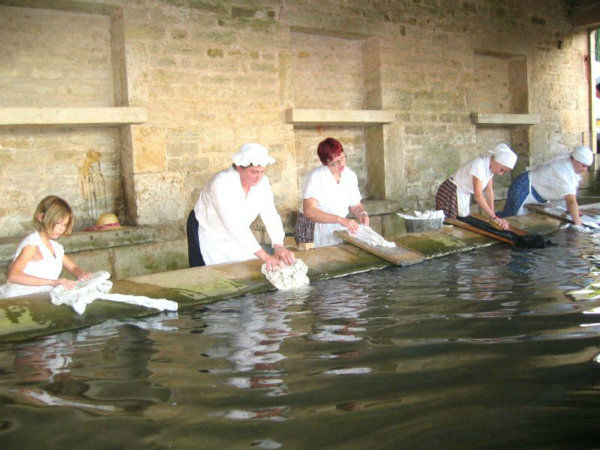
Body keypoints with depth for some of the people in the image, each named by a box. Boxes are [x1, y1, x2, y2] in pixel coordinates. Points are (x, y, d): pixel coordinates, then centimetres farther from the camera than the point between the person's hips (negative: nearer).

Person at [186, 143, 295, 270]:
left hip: (237, 236, 5)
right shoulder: (221, 183, -33)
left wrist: (278, 247, -35)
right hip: (208, 235, -5)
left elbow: (271, 216, -18)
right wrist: (264, 256, -44)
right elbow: (234, 224, -40)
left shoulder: (262, 182, -14)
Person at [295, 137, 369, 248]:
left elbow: (355, 205, 16)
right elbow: (309, 211, -24)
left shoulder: (350, 176, 6)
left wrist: (362, 214, -8)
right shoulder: (315, 177, -13)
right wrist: (341, 220, -32)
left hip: (340, 228, 5)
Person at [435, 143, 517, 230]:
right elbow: (478, 196, -33)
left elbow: (489, 190, -1)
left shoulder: (490, 165, -5)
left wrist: (493, 214, -7)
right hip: (451, 193, -8)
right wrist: (494, 217, -32)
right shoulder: (479, 165, -29)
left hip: (464, 195, 8)